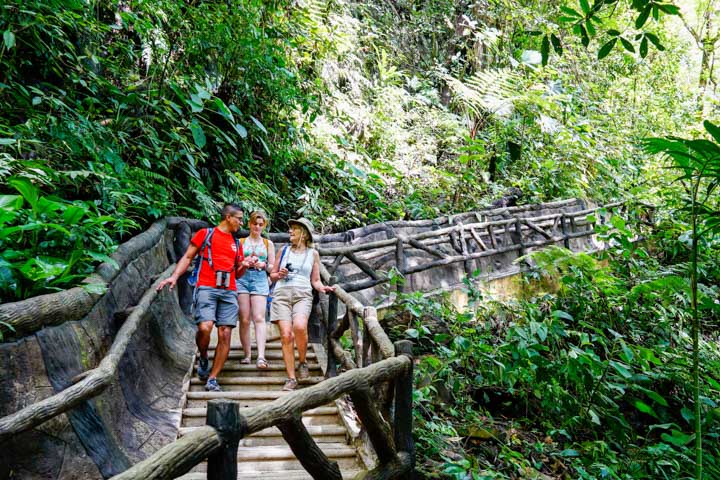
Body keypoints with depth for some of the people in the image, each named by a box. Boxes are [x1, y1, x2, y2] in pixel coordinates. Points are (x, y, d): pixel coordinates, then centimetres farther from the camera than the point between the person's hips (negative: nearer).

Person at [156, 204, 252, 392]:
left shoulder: (236, 243, 23)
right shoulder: (205, 233, 9)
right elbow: (187, 257, 7)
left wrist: (243, 266, 5)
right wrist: (174, 276, -7)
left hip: (229, 292, 5)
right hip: (207, 288, -5)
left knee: (225, 335, -4)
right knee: (205, 327, -23)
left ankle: (212, 379, 3)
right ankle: (203, 359, 8)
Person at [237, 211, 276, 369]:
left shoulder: (268, 244, 16)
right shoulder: (240, 242, 14)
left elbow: (272, 267, 14)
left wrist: (264, 265, -7)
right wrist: (244, 262, -9)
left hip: (260, 279, 0)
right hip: (242, 278, 1)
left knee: (259, 318, -14)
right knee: (244, 319, -4)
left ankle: (261, 357, -23)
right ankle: (247, 355, 5)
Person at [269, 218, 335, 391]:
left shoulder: (313, 253, 16)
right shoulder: (284, 250, 19)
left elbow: (315, 280, 17)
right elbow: (272, 275, 24)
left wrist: (322, 287, -4)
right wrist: (279, 275, 2)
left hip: (303, 295, -2)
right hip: (282, 294, 2)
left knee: (299, 326, -29)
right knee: (286, 335, -13)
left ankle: (302, 362, -5)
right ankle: (291, 378, -8)